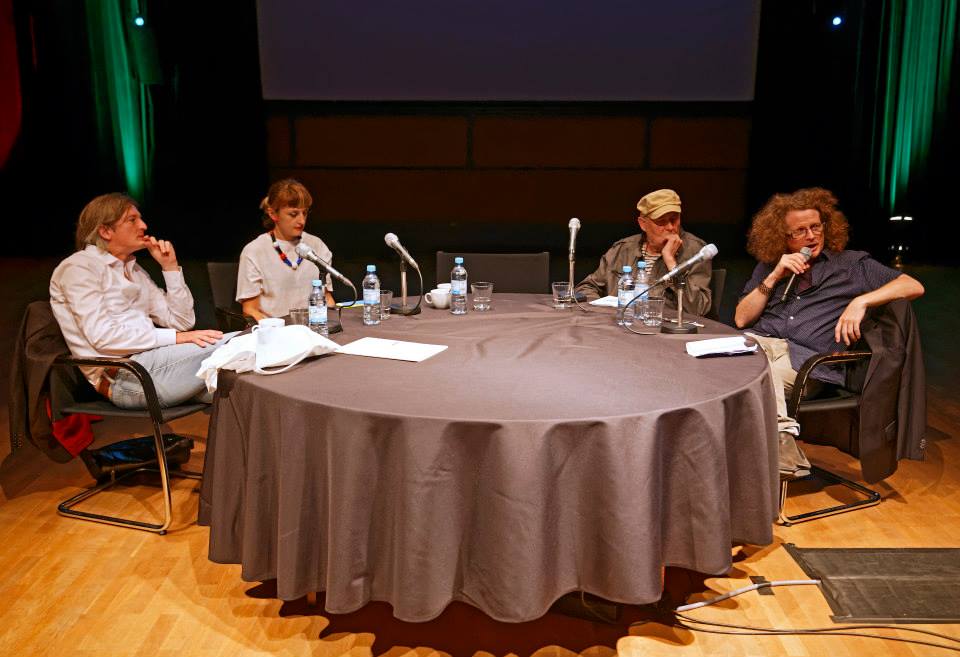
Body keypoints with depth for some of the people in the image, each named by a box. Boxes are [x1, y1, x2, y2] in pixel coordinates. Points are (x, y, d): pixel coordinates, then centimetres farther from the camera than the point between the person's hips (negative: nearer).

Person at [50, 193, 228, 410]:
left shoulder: (133, 270, 25)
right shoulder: (79, 267, 1)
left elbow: (181, 321, 20)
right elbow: (102, 335, -14)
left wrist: (170, 266, 12)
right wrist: (175, 338, -19)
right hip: (122, 375, -7)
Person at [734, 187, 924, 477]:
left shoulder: (850, 263, 19)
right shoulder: (768, 266, 25)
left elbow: (914, 286, 9)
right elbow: (741, 319, 16)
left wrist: (860, 301, -7)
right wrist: (775, 277, 7)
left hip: (806, 356, -3)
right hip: (756, 343, 3)